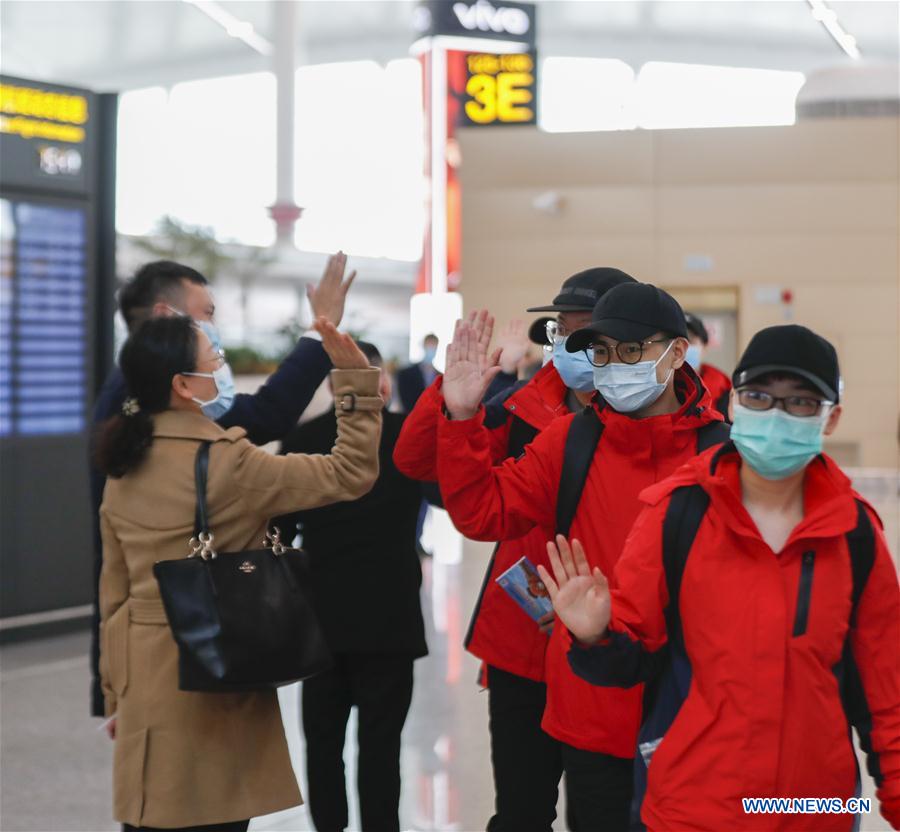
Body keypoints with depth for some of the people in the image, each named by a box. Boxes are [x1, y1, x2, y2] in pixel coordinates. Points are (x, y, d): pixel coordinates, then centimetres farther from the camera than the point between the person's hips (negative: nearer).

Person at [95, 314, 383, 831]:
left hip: (144, 678, 7)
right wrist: (356, 381, -13)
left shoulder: (123, 468, 6)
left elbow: (114, 590, 11)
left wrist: (116, 691, 19)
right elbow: (350, 476, -15)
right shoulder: (224, 462, -15)